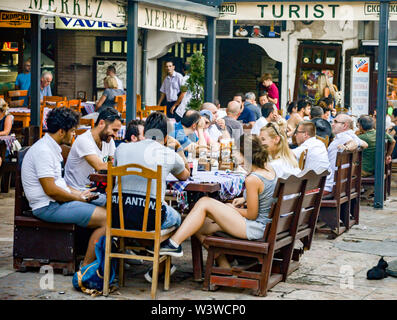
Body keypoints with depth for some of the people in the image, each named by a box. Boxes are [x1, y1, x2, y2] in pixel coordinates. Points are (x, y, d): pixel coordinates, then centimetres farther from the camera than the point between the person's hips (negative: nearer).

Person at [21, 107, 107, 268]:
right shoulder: (43, 151, -18)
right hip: (48, 207, -11)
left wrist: (79, 193, 11)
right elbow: (51, 190, -22)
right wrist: (79, 198, -10)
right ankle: (86, 267, -12)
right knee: (106, 219, -18)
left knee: (105, 211, 8)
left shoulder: (52, 148, 16)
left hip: (58, 202, 11)